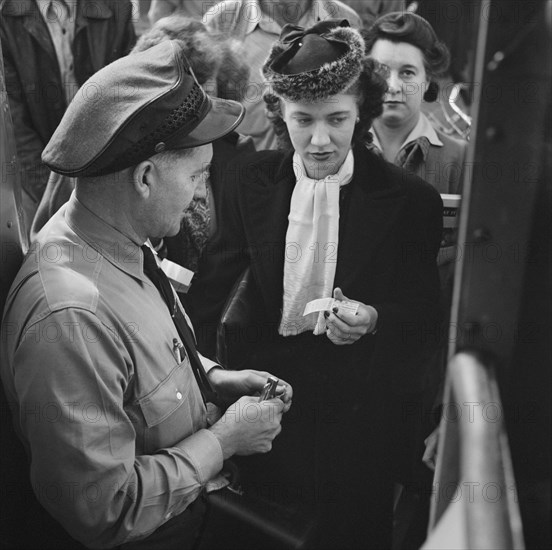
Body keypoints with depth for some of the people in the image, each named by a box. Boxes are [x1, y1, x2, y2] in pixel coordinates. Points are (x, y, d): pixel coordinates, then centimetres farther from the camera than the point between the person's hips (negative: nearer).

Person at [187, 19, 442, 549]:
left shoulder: (411, 200, -14)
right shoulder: (249, 177, -6)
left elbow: (425, 309, -4)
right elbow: (217, 275, 2)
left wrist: (372, 320, -23)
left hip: (360, 400, -2)